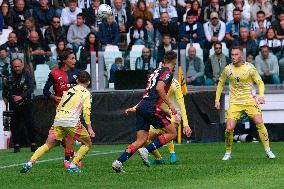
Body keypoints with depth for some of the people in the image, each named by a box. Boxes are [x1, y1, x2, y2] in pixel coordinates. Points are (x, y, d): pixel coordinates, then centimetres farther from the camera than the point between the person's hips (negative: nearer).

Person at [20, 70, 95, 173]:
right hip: (72, 122, -5)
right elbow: (86, 111, -4)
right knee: (87, 143, 12)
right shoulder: (86, 93, 8)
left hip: (58, 119, 5)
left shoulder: (69, 90, 24)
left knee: (48, 145, 6)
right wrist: (89, 128, -4)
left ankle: (30, 163, -12)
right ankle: (73, 165, -1)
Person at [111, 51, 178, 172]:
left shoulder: (156, 71, 24)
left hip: (141, 107, 8)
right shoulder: (168, 72, -2)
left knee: (141, 140, 7)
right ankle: (147, 151, -10)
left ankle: (118, 162, -5)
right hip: (151, 108, -8)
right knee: (172, 133, 1)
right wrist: (170, 105, -15)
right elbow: (159, 88, -19)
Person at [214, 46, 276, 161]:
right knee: (229, 128, -11)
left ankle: (268, 150, -4)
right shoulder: (227, 69, 1)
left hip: (250, 100, -1)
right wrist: (217, 99, 9)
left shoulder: (249, 67, -6)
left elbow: (260, 82, -1)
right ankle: (228, 153, 9)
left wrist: (261, 95, -18)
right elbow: (221, 83, 16)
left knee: (260, 123, -14)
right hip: (234, 103, 1)